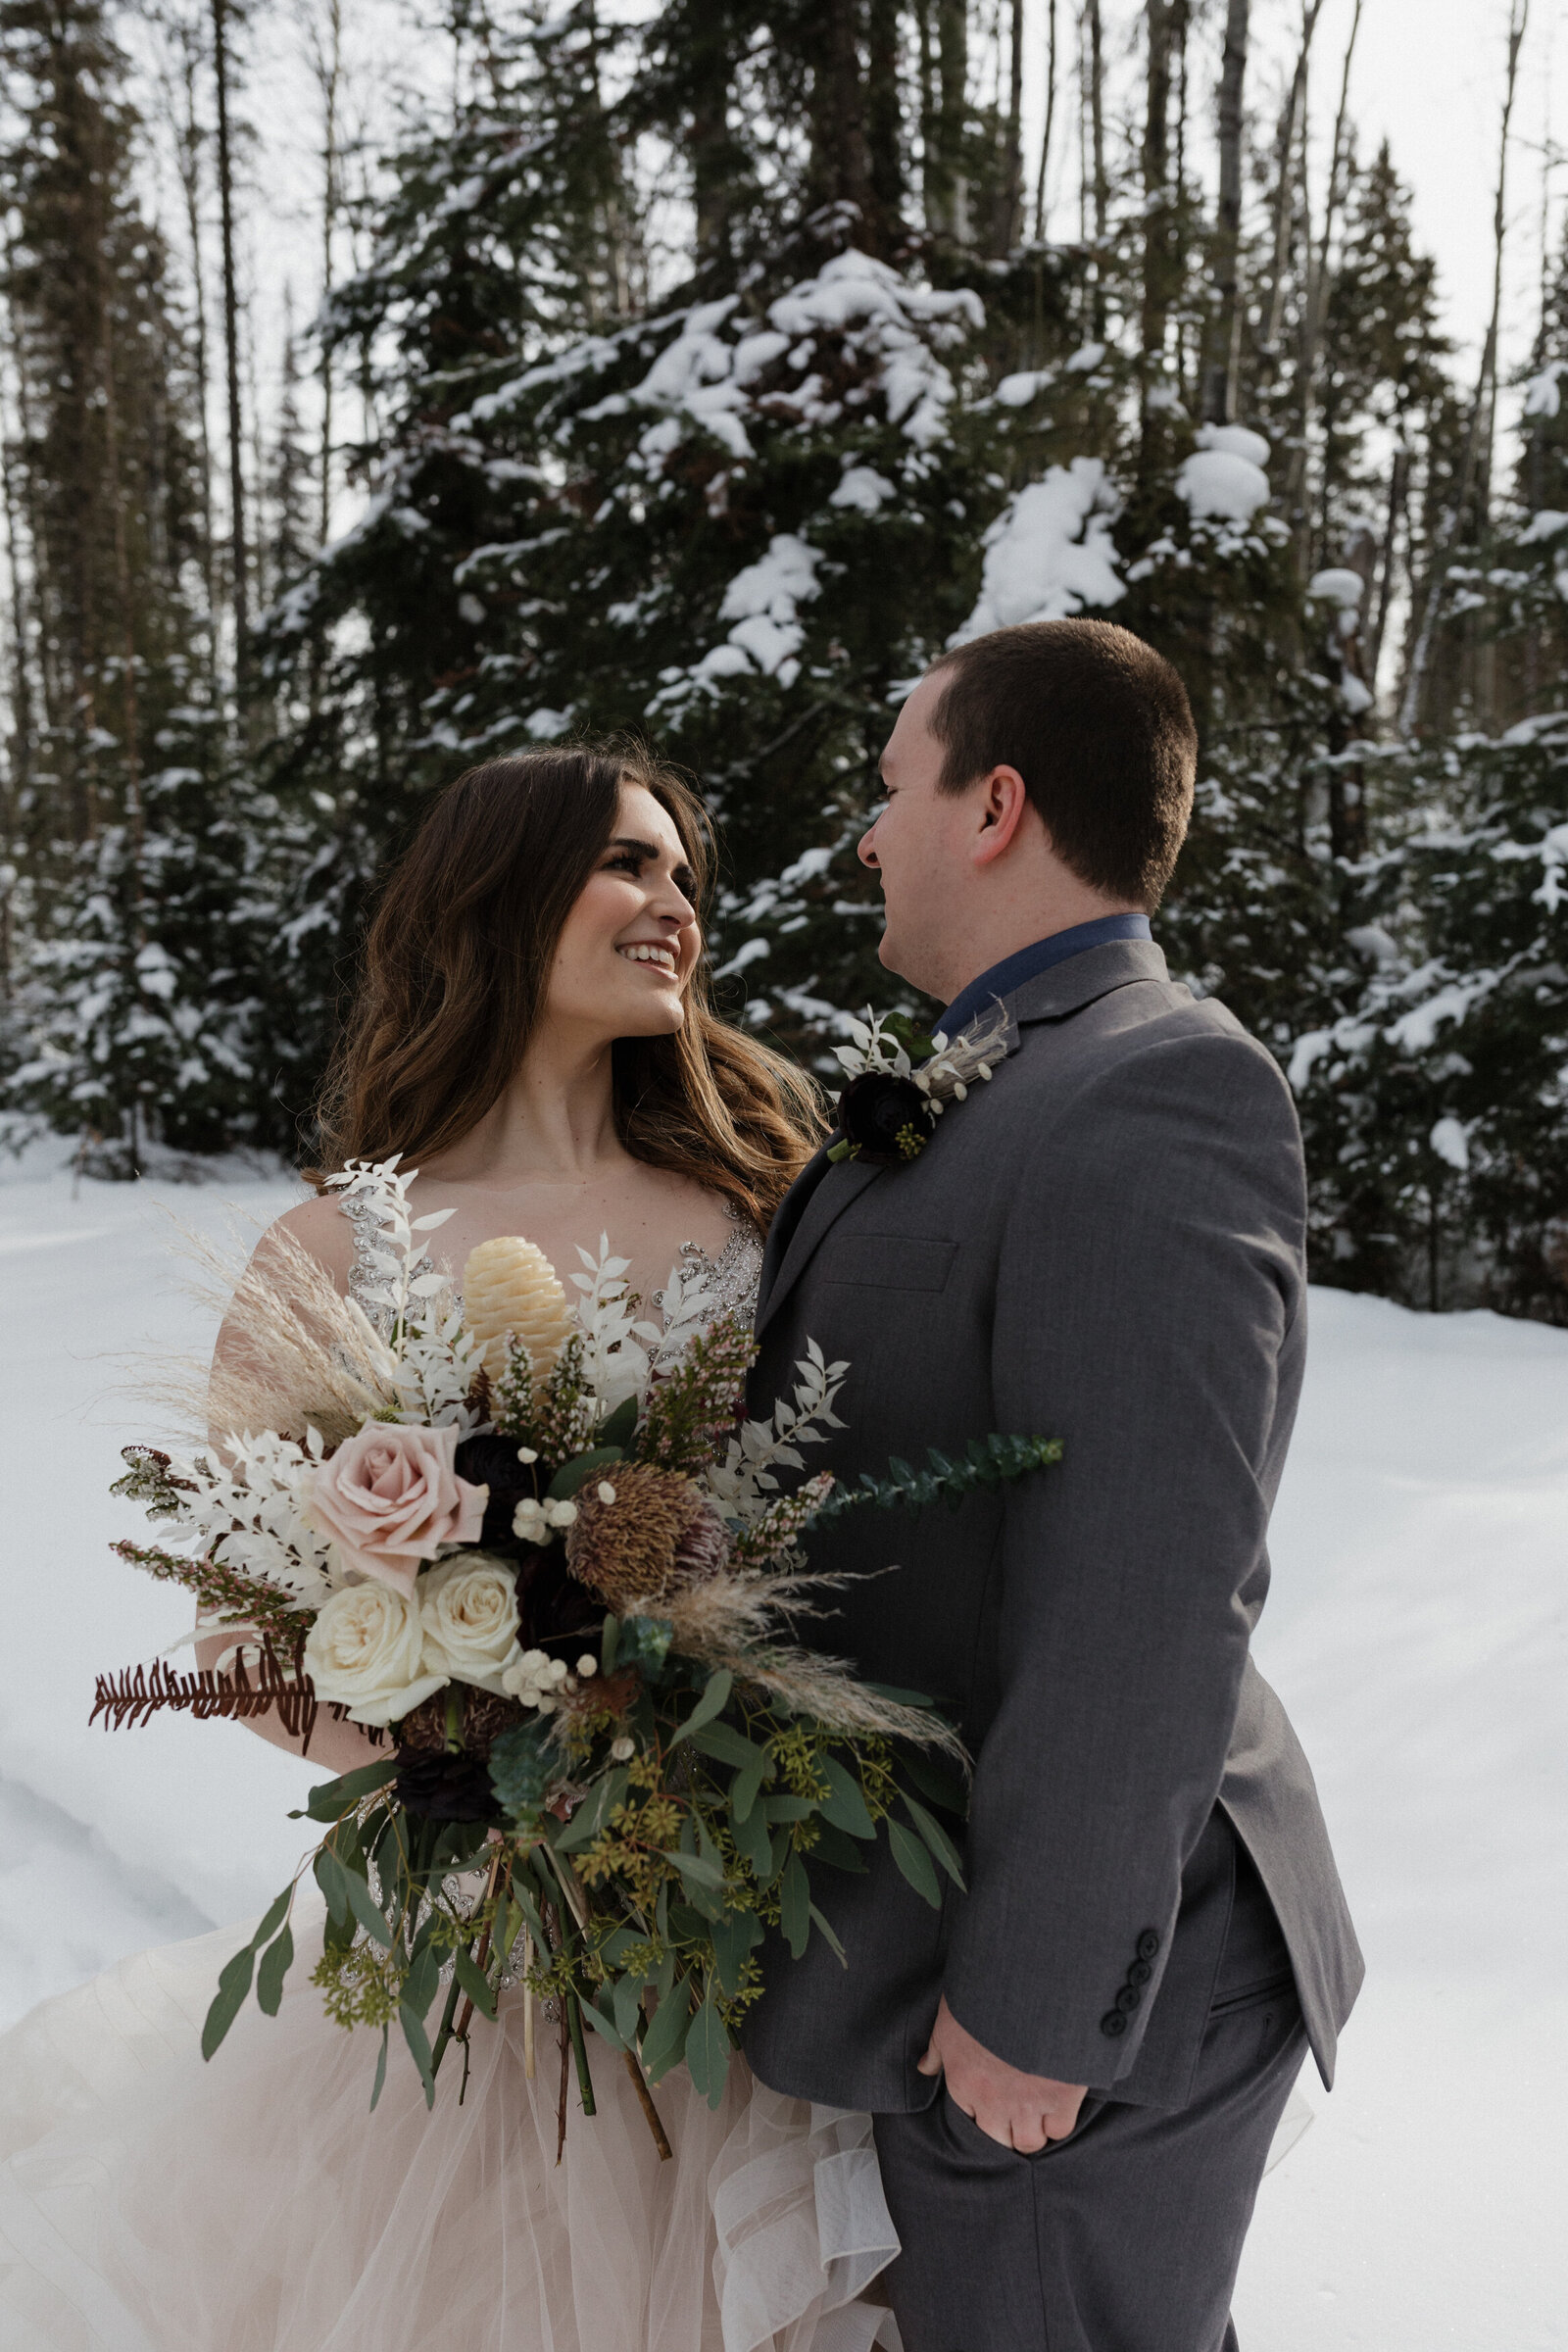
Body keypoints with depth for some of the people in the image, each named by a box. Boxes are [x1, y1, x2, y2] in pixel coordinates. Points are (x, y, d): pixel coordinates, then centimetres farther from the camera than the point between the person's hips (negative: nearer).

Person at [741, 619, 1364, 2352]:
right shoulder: (981, 1095, 6)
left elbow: (1144, 1601, -27)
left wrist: (1030, 2001, -20)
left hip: (1067, 1963, -8)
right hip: (924, 1873, 9)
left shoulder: (1156, 1090, -24)